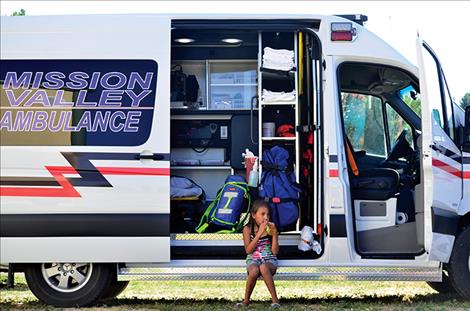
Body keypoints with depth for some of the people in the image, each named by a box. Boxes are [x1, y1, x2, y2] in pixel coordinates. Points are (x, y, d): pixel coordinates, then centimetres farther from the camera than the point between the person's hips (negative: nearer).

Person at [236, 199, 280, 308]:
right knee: (254, 270, -36)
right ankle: (246, 300, -15)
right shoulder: (247, 229, 0)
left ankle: (275, 299, -27)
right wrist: (259, 233, -18)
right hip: (253, 260, 0)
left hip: (269, 260, 0)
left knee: (263, 268, -37)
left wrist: (274, 234, -14)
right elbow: (248, 250, -12)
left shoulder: (270, 228, 2)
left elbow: (275, 251, -2)